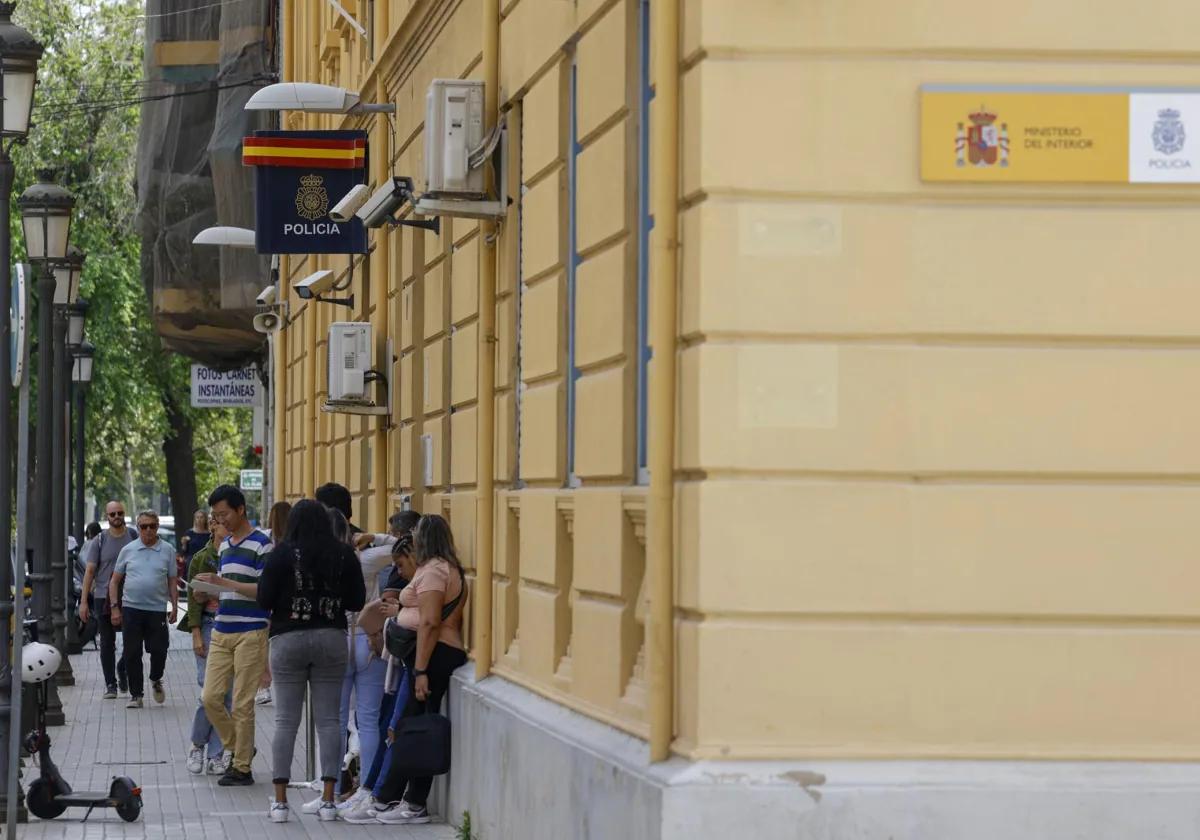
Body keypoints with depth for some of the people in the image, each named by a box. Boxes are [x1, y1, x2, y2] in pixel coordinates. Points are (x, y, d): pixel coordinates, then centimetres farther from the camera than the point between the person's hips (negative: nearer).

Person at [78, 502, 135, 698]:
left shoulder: (133, 537, 4)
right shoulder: (100, 541, 4)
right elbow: (90, 571, 3)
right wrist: (84, 601, -3)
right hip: (103, 598, 0)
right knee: (107, 643, 3)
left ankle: (122, 668, 25)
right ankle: (110, 684, 10)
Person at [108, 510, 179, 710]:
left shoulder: (167, 550, 5)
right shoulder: (128, 550, 6)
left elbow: (173, 581, 8)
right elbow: (115, 581, 9)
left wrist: (174, 606, 0)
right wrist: (114, 607, 2)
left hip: (157, 610, -1)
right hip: (131, 609, 1)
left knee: (159, 650, -2)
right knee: (132, 654, 1)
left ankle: (156, 681, 28)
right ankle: (135, 695, 10)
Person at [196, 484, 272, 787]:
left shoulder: (261, 544, -9)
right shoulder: (224, 545, 16)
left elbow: (265, 589, -14)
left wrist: (224, 582, -19)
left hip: (250, 632, -7)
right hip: (222, 631, 7)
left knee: (242, 703, -3)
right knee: (210, 697, 2)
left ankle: (242, 767, 5)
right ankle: (235, 747, 22)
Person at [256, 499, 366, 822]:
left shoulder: (283, 552, -7)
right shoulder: (344, 554, -1)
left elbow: (264, 600, -8)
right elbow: (357, 602, 3)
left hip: (289, 638, -2)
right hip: (331, 638, 2)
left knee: (286, 720, 2)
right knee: (328, 719, 6)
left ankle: (280, 801, 1)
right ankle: (328, 799, 5)